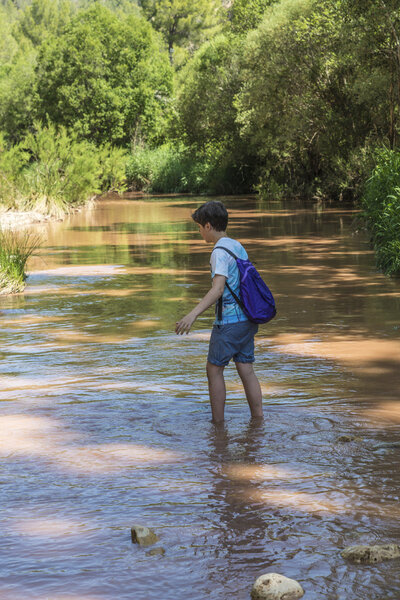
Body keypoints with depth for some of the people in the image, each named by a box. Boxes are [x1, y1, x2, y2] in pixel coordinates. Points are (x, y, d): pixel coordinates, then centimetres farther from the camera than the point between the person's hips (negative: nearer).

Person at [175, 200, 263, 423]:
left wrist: (193, 314, -35)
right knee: (246, 370, 10)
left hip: (229, 321, -8)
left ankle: (218, 424, 6)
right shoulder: (238, 246, 12)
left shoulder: (220, 251, -14)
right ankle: (258, 420, 10)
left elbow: (218, 289, -26)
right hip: (247, 318, 8)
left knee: (214, 369, 3)